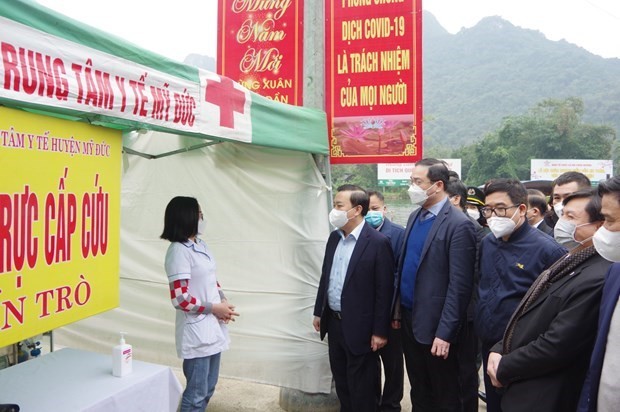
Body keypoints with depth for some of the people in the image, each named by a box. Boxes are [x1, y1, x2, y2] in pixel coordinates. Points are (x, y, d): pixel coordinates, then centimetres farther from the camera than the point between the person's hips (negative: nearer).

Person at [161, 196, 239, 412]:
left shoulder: (200, 245, 9)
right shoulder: (178, 251, -17)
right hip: (196, 330, -8)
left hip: (213, 326, 8)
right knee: (196, 393, 2)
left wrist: (223, 301, 0)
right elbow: (180, 299, -21)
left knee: (208, 388, 18)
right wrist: (215, 308, -14)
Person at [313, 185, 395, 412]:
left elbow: (384, 290, -16)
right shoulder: (334, 237, 5)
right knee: (341, 383, 20)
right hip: (333, 323, 7)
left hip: (360, 328, -7)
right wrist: (319, 312, 15)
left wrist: (380, 331, -15)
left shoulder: (378, 242, -17)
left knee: (362, 390, 8)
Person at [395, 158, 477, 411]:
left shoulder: (459, 225, -17)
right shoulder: (414, 217, 8)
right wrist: (399, 310, 9)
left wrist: (444, 333, -20)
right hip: (409, 319, 7)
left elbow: (459, 286, -19)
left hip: (434, 325, -7)